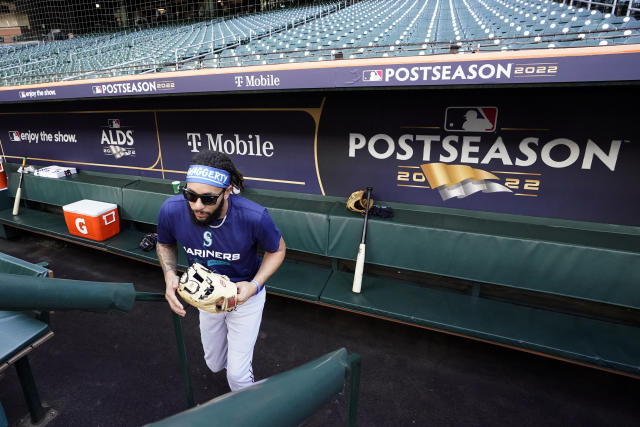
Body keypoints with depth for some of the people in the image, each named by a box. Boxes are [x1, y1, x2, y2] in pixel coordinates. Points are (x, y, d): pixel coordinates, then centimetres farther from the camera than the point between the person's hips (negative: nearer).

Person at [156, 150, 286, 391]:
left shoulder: (254, 217, -35)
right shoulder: (171, 210, -27)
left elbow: (277, 250, -14)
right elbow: (164, 245, -3)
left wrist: (255, 285, -28)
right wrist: (170, 275, -21)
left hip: (245, 296, -3)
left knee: (238, 374, 6)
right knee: (214, 364, 26)